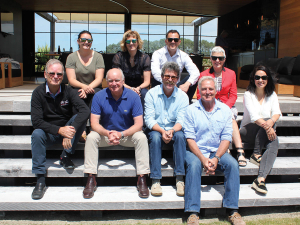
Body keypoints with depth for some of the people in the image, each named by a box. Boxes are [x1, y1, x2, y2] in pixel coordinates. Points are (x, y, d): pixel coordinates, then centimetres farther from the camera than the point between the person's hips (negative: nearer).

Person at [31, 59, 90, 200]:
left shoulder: (68, 91, -9)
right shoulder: (38, 93, -10)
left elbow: (85, 110, -24)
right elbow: (36, 121, -17)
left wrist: (71, 131, -39)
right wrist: (59, 130, -31)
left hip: (66, 130, 1)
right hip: (48, 133, 0)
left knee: (79, 118, -25)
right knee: (36, 134, -31)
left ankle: (66, 156, -13)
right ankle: (40, 180, -26)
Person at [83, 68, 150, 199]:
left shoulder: (133, 96, -12)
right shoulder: (99, 96, -9)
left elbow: (138, 124, -15)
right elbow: (94, 123, -13)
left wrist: (122, 134, -32)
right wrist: (107, 133, -34)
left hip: (128, 133, -1)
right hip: (105, 133, 1)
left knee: (141, 138, -29)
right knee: (91, 137, -26)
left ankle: (142, 179, -20)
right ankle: (91, 179, -18)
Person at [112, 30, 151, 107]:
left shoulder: (145, 57, -1)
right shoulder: (118, 57, -3)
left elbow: (147, 81, -3)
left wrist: (138, 88, -26)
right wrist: (130, 88, -24)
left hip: (140, 88, 1)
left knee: (144, 93, -32)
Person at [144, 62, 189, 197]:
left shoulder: (182, 96, -1)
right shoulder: (151, 94, -4)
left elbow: (181, 120, -8)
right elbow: (149, 119, -10)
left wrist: (171, 131, -31)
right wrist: (162, 131, -28)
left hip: (174, 130, 1)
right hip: (155, 129, -1)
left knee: (180, 136, -31)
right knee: (155, 136, -33)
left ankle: (179, 179, -27)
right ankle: (155, 180, -30)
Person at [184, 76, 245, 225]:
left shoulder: (225, 110, 6)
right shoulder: (191, 110, -1)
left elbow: (226, 138, 0)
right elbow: (190, 138, -7)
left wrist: (216, 158, -16)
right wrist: (203, 159, -21)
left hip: (217, 151, 2)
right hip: (196, 151, -2)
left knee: (233, 164, -25)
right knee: (194, 164, -32)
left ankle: (232, 210, -15)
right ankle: (193, 213, -29)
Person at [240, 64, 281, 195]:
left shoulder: (272, 95, 9)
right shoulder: (248, 95, -4)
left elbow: (277, 113, -10)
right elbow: (253, 116, -20)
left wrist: (271, 121, -35)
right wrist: (267, 126, -39)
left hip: (264, 134, 3)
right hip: (248, 132, -3)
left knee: (274, 143, -31)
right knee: (266, 122, -31)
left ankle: (260, 179, -43)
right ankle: (256, 155, -22)